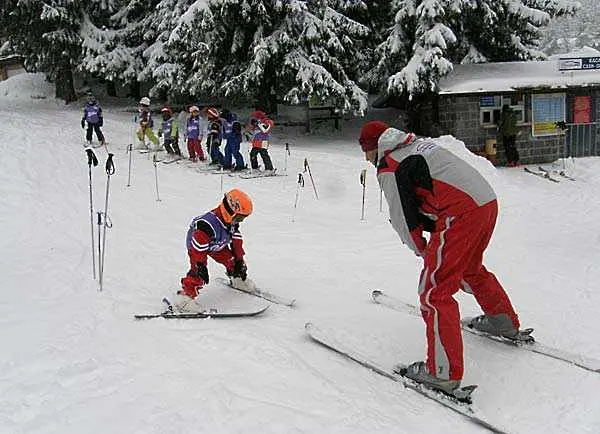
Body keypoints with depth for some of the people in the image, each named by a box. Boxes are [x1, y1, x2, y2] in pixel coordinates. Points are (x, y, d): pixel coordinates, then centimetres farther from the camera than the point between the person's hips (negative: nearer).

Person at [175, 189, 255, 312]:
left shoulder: (233, 222, -15)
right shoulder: (208, 224, -42)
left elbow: (236, 241, -1)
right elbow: (198, 247, -40)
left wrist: (239, 260, 1)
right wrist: (200, 265, -37)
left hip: (217, 244, 8)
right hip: (196, 244, -7)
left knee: (231, 259, 8)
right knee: (198, 272, -24)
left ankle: (238, 280, 36)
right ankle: (185, 297, -25)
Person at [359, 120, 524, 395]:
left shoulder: (388, 168, -3)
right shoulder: (419, 145, 23)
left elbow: (403, 217, -1)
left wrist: (421, 249, 15)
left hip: (461, 213, -9)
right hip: (488, 201, 9)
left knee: (434, 292, -5)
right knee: (470, 268, 33)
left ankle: (443, 372, -7)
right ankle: (504, 321, 50)